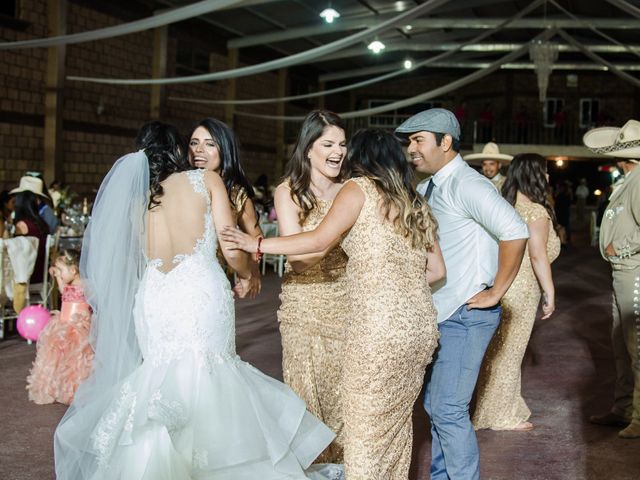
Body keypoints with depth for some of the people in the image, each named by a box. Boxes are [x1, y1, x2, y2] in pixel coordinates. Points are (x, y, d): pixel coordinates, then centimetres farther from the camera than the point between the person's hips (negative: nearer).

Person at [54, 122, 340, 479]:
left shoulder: (138, 194, 16)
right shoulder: (206, 179, 7)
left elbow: (129, 261, 16)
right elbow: (232, 250, 2)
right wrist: (248, 275, 20)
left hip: (152, 300, 4)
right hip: (202, 296, -3)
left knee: (159, 382, 10)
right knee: (206, 381, 3)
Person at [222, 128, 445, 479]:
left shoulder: (359, 187, 0)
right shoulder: (415, 203, 19)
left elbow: (319, 241, -12)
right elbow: (436, 270, 17)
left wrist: (258, 245, -5)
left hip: (378, 328, -7)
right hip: (421, 325, 7)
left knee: (365, 430, 1)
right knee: (397, 422, 17)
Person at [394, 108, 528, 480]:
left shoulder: (467, 185, -17)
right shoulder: (426, 189, 10)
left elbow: (516, 232, -29)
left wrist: (495, 293, -23)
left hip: (465, 316, -9)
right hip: (438, 312, 9)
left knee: (449, 410, -8)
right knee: (435, 405, 17)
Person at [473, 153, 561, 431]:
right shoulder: (536, 211, -13)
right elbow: (538, 254, -17)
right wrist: (549, 293, -12)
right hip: (520, 289, -7)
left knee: (497, 349, 16)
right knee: (510, 350, 3)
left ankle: (491, 407, 27)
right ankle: (502, 415, 14)